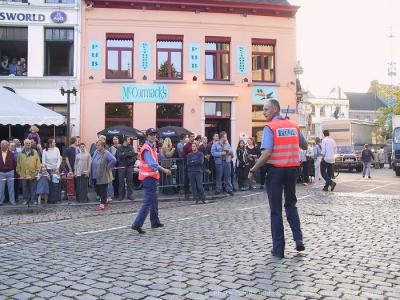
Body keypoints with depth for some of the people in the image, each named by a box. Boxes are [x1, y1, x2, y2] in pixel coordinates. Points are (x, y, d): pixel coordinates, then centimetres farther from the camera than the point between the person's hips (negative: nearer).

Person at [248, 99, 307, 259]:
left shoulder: (270, 127, -11)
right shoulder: (294, 126, 7)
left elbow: (267, 153, -20)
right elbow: (304, 146, 18)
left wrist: (253, 170, -12)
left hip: (275, 170, -5)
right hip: (292, 169, 5)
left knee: (276, 209, 5)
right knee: (291, 204, 22)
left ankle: (278, 249, 9)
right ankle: (298, 238, 9)